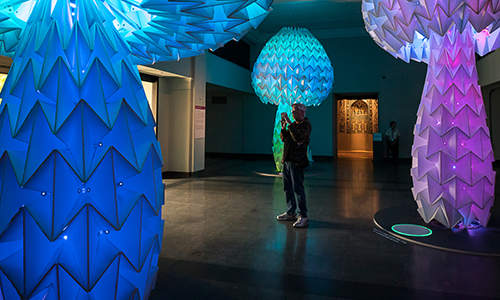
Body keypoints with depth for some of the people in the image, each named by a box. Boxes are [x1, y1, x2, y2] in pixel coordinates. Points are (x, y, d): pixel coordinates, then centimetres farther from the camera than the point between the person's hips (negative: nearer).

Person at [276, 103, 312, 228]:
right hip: (287, 160, 9)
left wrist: (289, 123, -23)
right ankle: (291, 213, 26)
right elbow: (283, 139, 15)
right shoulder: (294, 124, 17)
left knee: (298, 189, -6)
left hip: (297, 161, -9)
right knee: (287, 188, 14)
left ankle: (303, 217, 3)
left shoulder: (305, 124, -8)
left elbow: (298, 137, -25)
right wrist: (283, 127, 1)